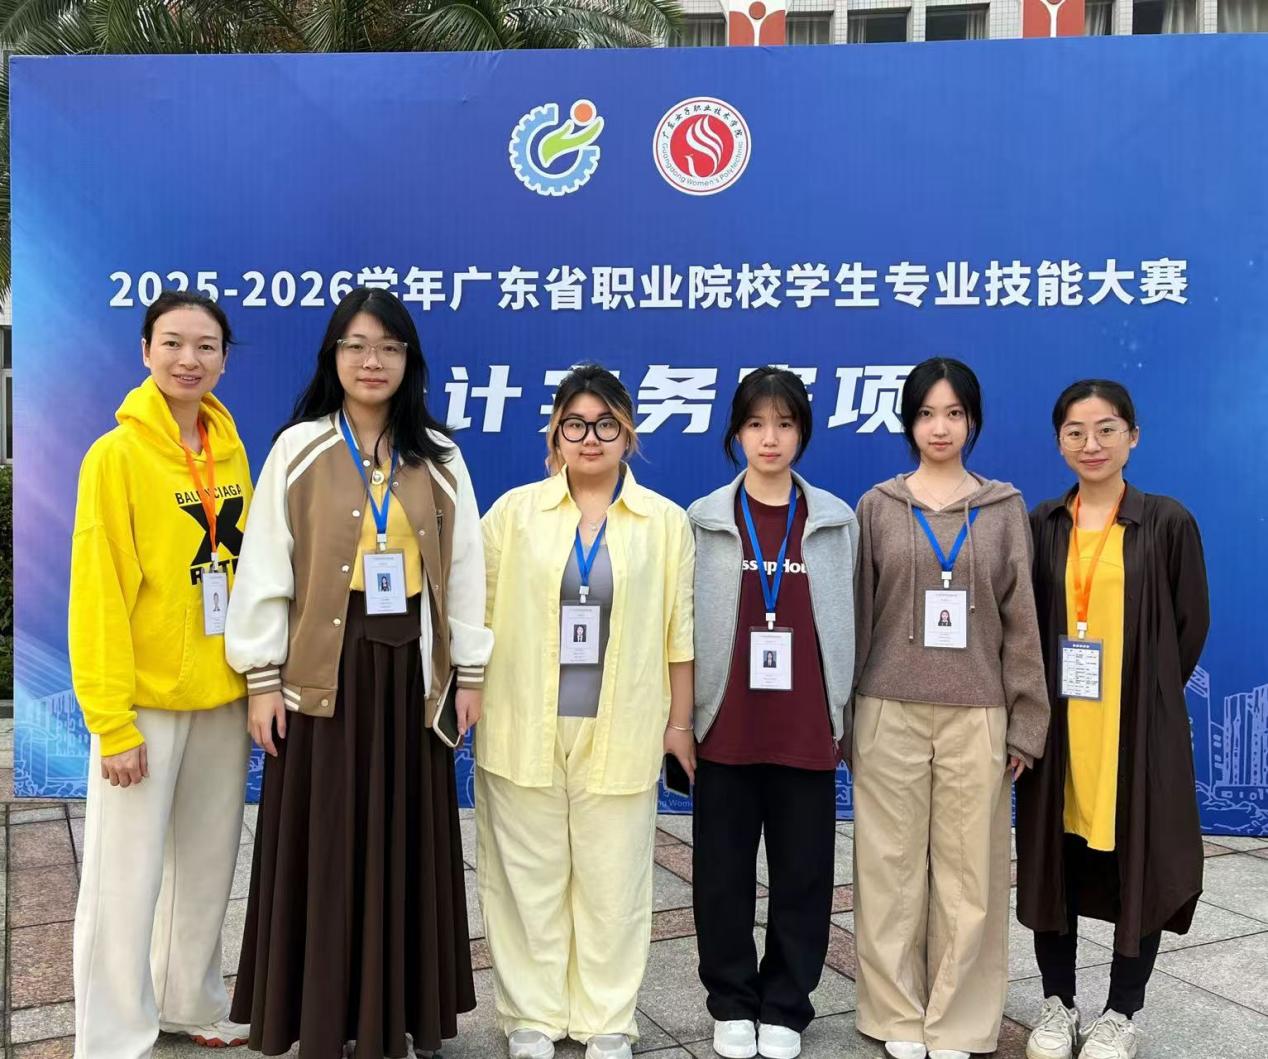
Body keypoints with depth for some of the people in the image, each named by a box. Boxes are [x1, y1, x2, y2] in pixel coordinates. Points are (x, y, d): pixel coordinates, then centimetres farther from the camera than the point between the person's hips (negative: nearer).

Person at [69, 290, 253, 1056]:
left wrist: (259, 677, 8)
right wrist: (112, 720, -14)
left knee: (209, 863, 16)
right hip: (144, 697, -5)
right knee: (127, 877, 2)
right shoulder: (117, 454, -10)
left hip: (222, 692, 6)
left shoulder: (231, 451, 6)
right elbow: (98, 594, -12)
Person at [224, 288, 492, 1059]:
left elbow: (465, 570, 6)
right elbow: (266, 568, -1)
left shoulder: (439, 458, 5)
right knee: (323, 847, 5)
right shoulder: (298, 449, -1)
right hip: (324, 669, -1)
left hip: (411, 670, 2)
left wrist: (471, 673, 4)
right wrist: (263, 678, -5)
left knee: (403, 845, 9)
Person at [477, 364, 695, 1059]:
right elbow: (478, 613, 5)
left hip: (620, 733, 0)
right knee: (530, 877, 9)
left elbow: (680, 630, 4)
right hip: (523, 731, 1)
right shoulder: (513, 512, 3)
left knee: (613, 881, 7)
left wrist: (680, 722, 3)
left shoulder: (666, 522, 3)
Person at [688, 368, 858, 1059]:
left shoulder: (836, 522, 5)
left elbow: (848, 622, 7)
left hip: (807, 729, 0)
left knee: (803, 872, 8)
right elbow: (681, 623, 4)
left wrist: (843, 716, 5)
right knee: (723, 872, 8)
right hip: (725, 727, 0)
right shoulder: (703, 521, 3)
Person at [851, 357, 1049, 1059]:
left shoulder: (1004, 509, 6)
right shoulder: (877, 507, 4)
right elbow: (857, 613, 5)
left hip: (976, 716, 1)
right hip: (890, 712, 0)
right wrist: (840, 716, 3)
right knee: (892, 867, 5)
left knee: (969, 870, 5)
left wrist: (1025, 723, 2)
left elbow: (1021, 619, 6)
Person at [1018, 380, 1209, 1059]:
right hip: (1057, 722, 2)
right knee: (1053, 859, 8)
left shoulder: (1167, 523, -2)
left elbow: (1191, 625, 2)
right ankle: (1058, 1000, 25)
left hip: (1139, 724, -2)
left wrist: (1147, 695, 0)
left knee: (1139, 861, 6)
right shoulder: (1042, 525, 4)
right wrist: (1037, 701, 0)